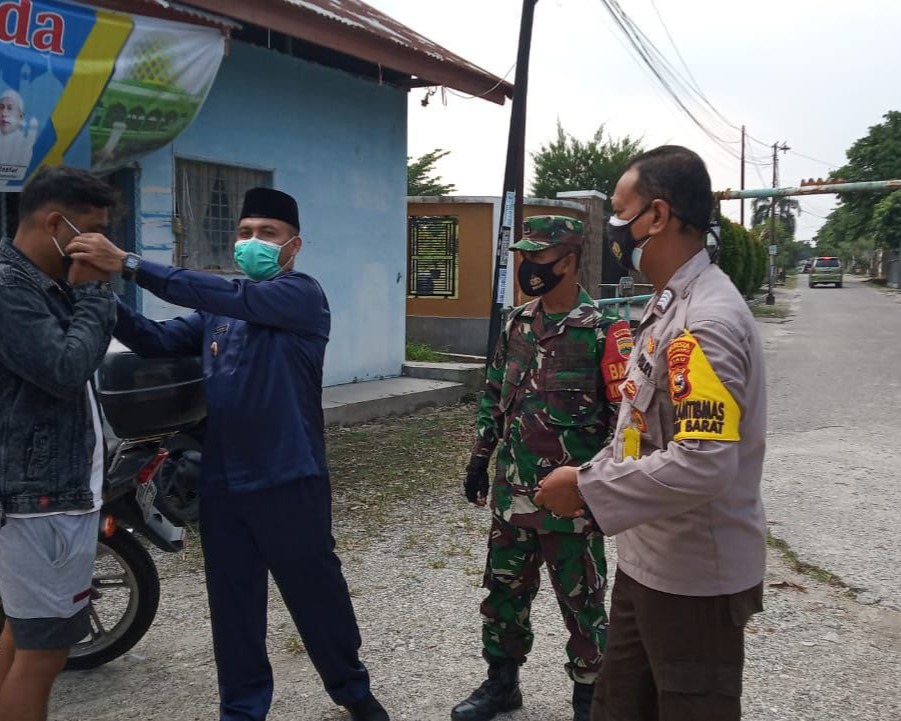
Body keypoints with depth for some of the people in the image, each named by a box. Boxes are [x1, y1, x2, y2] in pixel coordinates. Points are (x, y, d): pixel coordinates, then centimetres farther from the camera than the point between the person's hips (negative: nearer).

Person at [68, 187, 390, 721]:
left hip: (288, 481, -5)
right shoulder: (216, 312, 14)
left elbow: (230, 297, -23)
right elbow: (157, 341, 4)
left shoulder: (302, 295, -8)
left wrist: (130, 265, -27)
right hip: (221, 482, 6)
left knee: (316, 592, 10)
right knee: (232, 602, 14)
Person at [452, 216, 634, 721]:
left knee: (581, 602, 9)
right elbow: (494, 399, 15)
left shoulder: (601, 332, -13)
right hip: (512, 492, 6)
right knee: (505, 590, 17)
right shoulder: (517, 325, 6)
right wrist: (480, 460, 14)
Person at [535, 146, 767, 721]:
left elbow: (702, 465, -32)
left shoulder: (706, 320, -24)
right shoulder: (670, 304, 8)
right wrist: (591, 479, 5)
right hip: (648, 561, 9)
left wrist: (586, 488, -23)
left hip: (695, 576, -9)